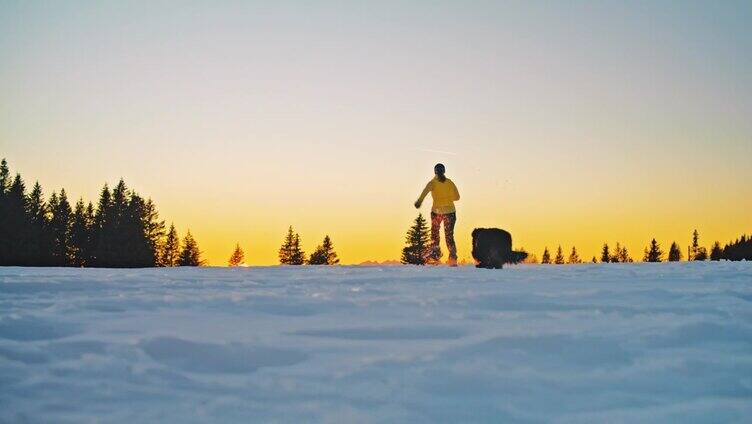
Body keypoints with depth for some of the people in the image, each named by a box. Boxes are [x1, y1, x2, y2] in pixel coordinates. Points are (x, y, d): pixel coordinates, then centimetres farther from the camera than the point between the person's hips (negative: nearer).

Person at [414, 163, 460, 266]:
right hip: (449, 211, 1)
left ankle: (434, 255, 9)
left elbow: (426, 191, -24)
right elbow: (457, 197, 4)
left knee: (434, 234, 18)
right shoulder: (449, 182, 3)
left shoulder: (433, 182, -2)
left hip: (436, 211, -1)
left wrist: (419, 200, -38)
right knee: (449, 235, 7)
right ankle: (453, 258, -3)